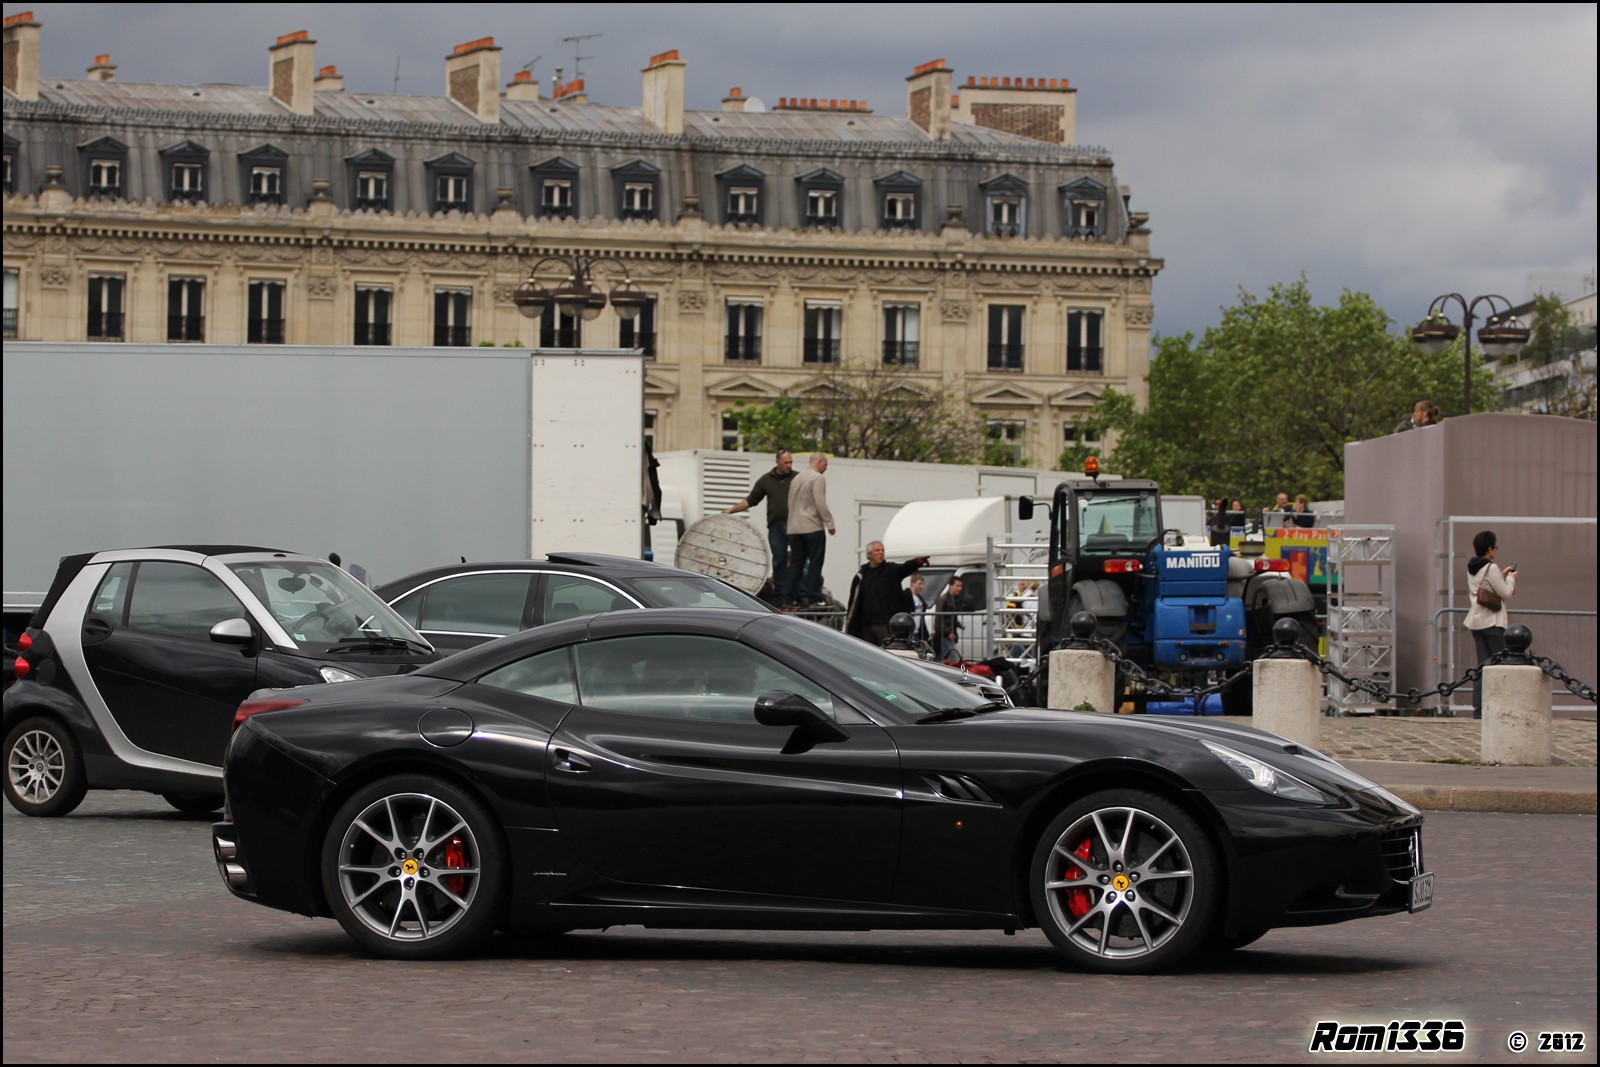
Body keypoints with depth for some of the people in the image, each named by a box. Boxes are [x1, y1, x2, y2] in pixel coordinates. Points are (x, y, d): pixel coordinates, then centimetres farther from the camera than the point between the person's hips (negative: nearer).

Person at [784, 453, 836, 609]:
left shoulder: (797, 478, 16)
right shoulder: (818, 478, -9)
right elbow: (820, 503, -16)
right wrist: (829, 523, -10)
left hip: (794, 528, 7)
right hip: (812, 528, -7)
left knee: (796, 563, 9)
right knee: (815, 563, -4)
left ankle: (792, 597, 8)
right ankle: (813, 598, -8)